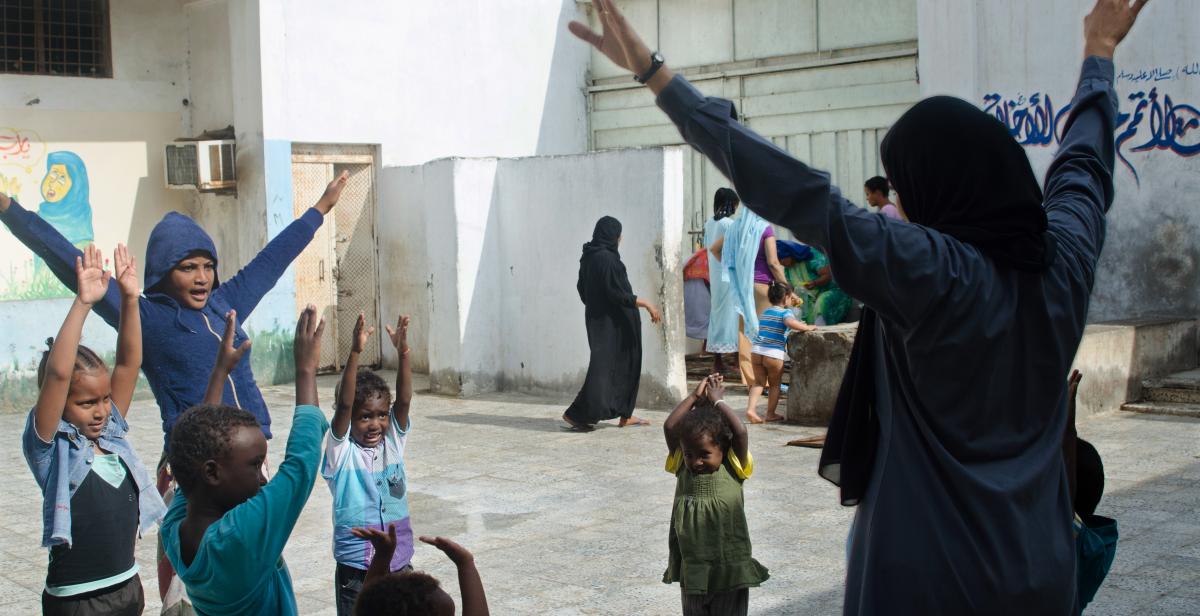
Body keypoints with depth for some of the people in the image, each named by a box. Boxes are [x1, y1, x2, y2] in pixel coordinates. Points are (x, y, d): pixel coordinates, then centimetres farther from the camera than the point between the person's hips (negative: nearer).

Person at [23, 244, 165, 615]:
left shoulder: (111, 434, 4)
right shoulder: (51, 447, -11)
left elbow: (129, 363, 0)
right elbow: (58, 374, -25)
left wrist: (129, 299, -9)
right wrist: (83, 303, -28)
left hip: (128, 585, 6)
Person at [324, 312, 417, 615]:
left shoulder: (394, 441, 2)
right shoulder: (341, 450, -8)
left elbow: (404, 400, -12)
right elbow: (344, 405, -22)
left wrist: (403, 352, -26)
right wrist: (355, 353, -33)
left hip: (399, 562, 4)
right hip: (356, 568, -4)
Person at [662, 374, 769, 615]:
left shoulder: (732, 468, -8)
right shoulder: (683, 466, -1)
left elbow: (740, 432, -23)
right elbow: (669, 428, -10)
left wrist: (717, 401, -13)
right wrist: (695, 397, -8)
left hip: (730, 570, -3)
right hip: (692, 568, 3)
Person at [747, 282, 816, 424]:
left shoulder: (764, 312, 20)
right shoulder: (785, 312, -3)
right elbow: (791, 323, -25)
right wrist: (807, 328, -11)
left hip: (757, 350, 5)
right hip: (774, 354, -5)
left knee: (759, 382, 12)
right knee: (775, 384, 10)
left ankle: (751, 408, -6)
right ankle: (771, 414, 14)